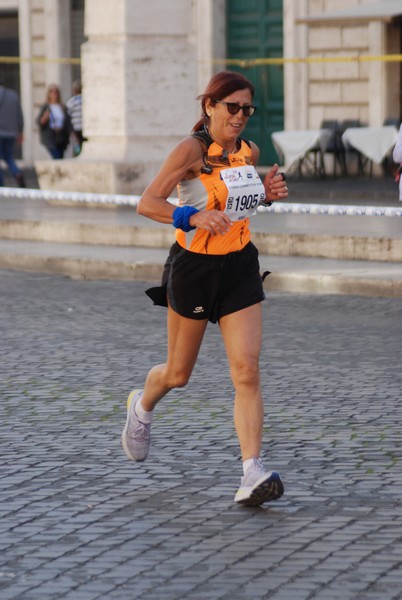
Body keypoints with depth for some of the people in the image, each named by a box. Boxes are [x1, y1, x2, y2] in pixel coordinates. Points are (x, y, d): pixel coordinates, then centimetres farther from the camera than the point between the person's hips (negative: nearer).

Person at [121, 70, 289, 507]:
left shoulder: (248, 152, 5)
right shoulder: (192, 150, -14)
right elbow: (147, 203, -19)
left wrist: (268, 192, 3)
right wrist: (195, 217, -35)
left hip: (240, 267, 4)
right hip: (194, 267, -4)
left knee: (247, 371, -11)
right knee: (178, 373, 12)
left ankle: (252, 474, -16)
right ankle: (142, 407, 47)